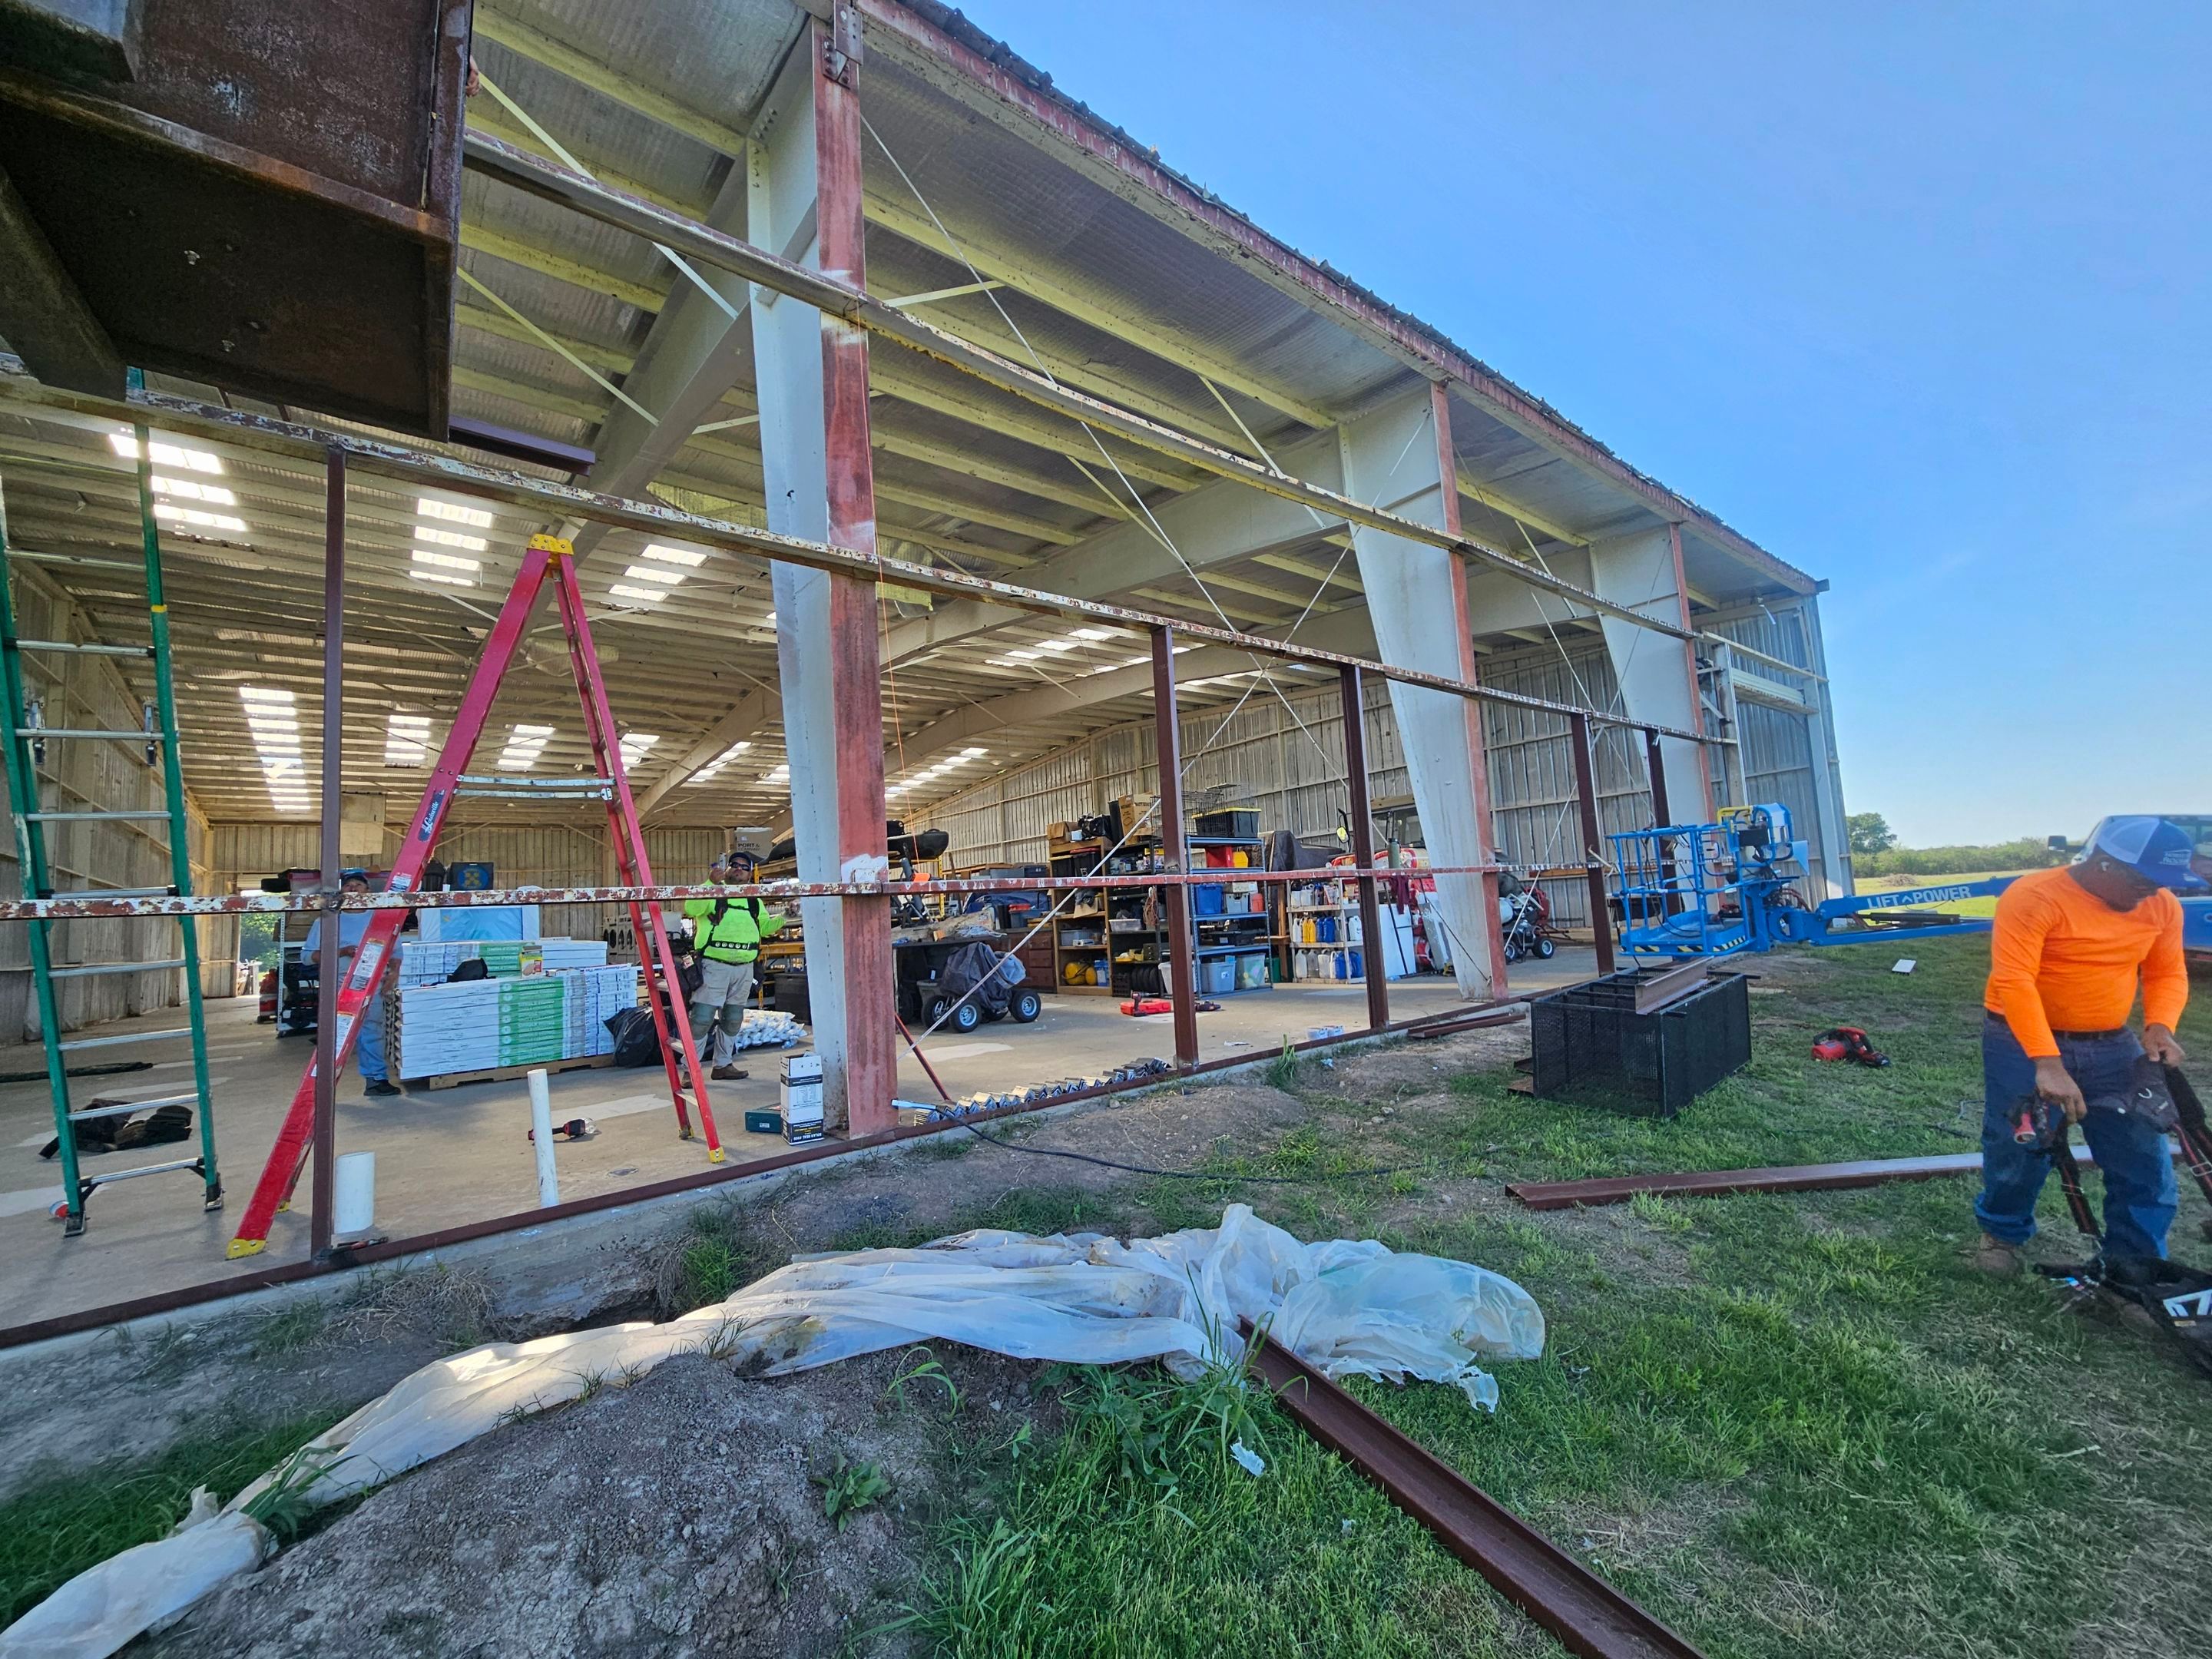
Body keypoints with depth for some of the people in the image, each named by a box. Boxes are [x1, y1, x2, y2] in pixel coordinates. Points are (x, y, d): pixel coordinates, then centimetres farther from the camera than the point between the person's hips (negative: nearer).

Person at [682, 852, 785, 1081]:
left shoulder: (753, 900, 17)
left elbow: (765, 926, 18)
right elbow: (691, 909, -19)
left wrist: (783, 918, 0)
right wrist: (710, 882, -27)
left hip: (743, 969, 6)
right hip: (714, 966, -6)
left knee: (732, 1020, 14)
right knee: (702, 1018, -8)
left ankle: (723, 1065, 25)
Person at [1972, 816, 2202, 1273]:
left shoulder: (2161, 905, 2)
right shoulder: (2034, 897, -20)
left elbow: (2168, 974, 11)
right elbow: (2013, 980, -27)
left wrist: (2159, 1025, -10)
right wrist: (2047, 1062, -32)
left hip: (2111, 1047, 6)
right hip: (2024, 1043, -5)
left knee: (2145, 1163, 5)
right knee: (2018, 1154, 4)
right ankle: (2003, 1233, 29)